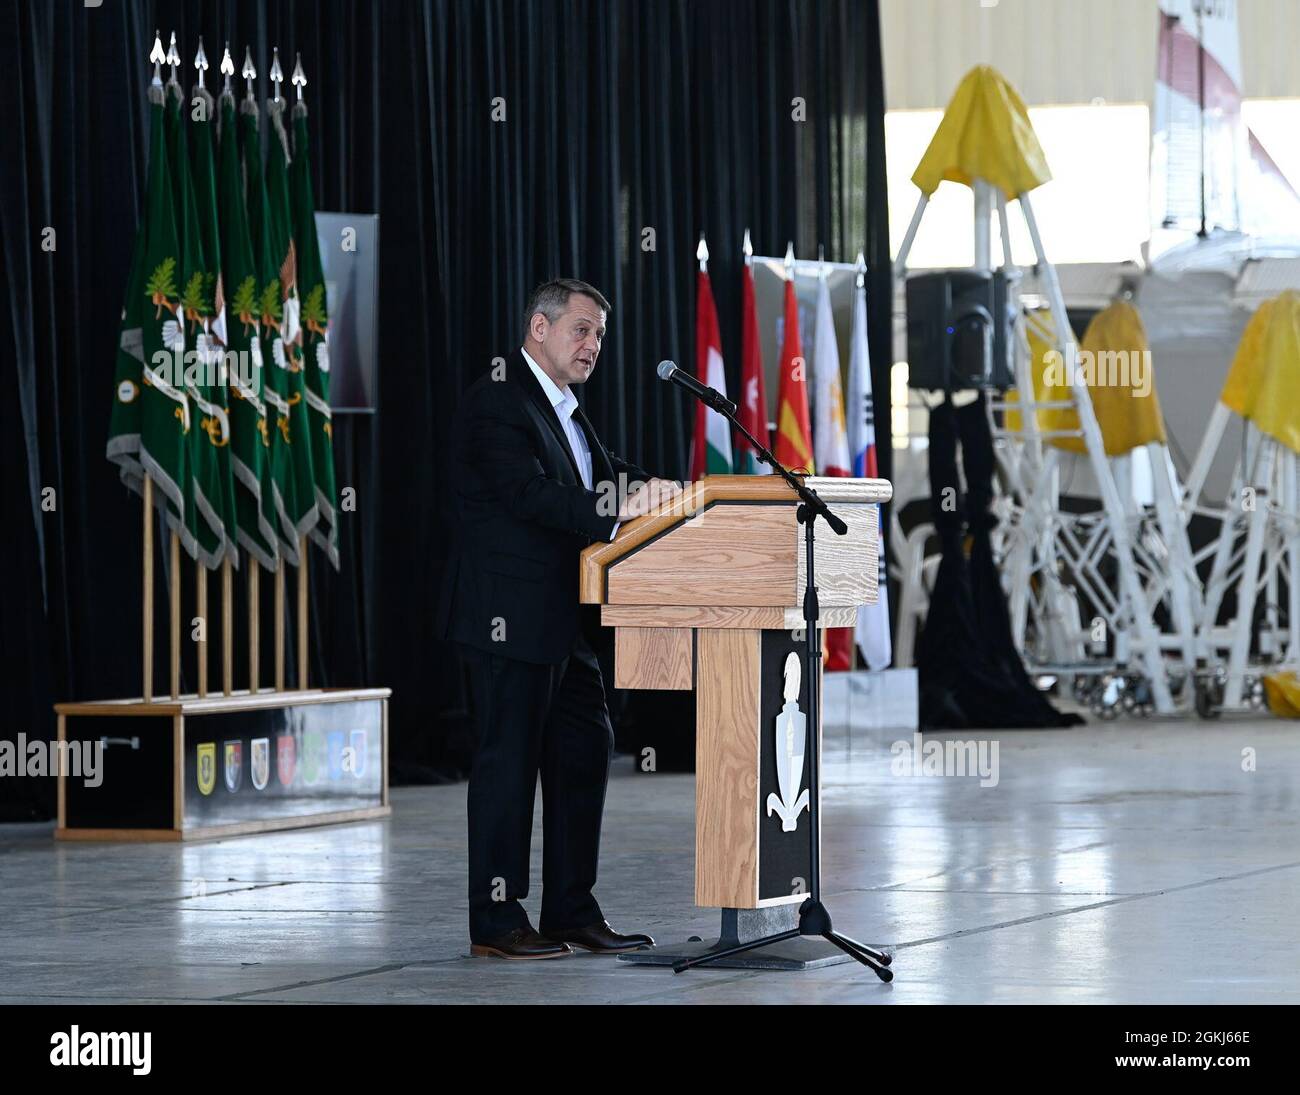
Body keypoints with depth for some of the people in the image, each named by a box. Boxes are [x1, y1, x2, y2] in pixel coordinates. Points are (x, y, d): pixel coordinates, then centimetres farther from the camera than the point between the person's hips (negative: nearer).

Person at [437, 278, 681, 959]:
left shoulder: (563, 409, 19)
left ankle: (571, 913, 19)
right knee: (509, 762, -5)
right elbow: (528, 493, -24)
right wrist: (615, 509, -31)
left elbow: (604, 473, 15)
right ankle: (495, 924, 1)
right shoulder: (497, 402, -13)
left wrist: (647, 487, -7)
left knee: (585, 751, 12)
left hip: (562, 619, 10)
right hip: (510, 616, -10)